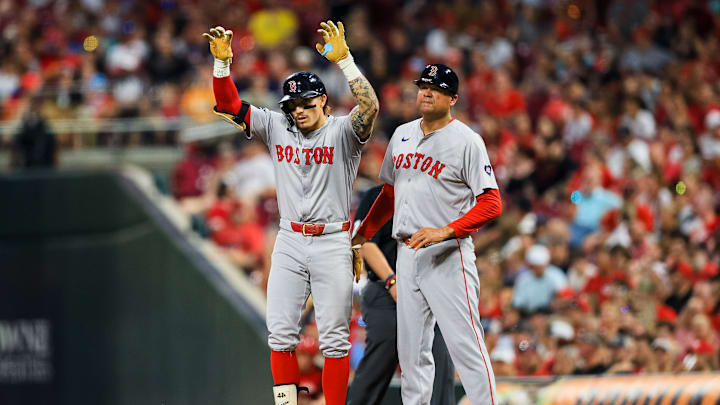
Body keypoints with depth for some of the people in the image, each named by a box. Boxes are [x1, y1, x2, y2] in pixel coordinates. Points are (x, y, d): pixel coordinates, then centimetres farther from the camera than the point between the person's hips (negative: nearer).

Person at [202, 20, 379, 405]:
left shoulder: (343, 132, -6)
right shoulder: (276, 128, 6)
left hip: (332, 243, -4)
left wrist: (343, 59, -35)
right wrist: (222, 61, -13)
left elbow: (369, 106, -26)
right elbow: (229, 105, 2)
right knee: (280, 333, 1)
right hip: (289, 243, 4)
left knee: (334, 339, -2)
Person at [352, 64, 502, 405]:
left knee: (464, 343, -13)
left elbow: (491, 204, -13)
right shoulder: (402, 135, 14)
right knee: (411, 349, 8)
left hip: (448, 255, -7)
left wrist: (445, 231, -24)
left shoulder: (466, 141, -7)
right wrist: (362, 235, 21)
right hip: (407, 254, 7)